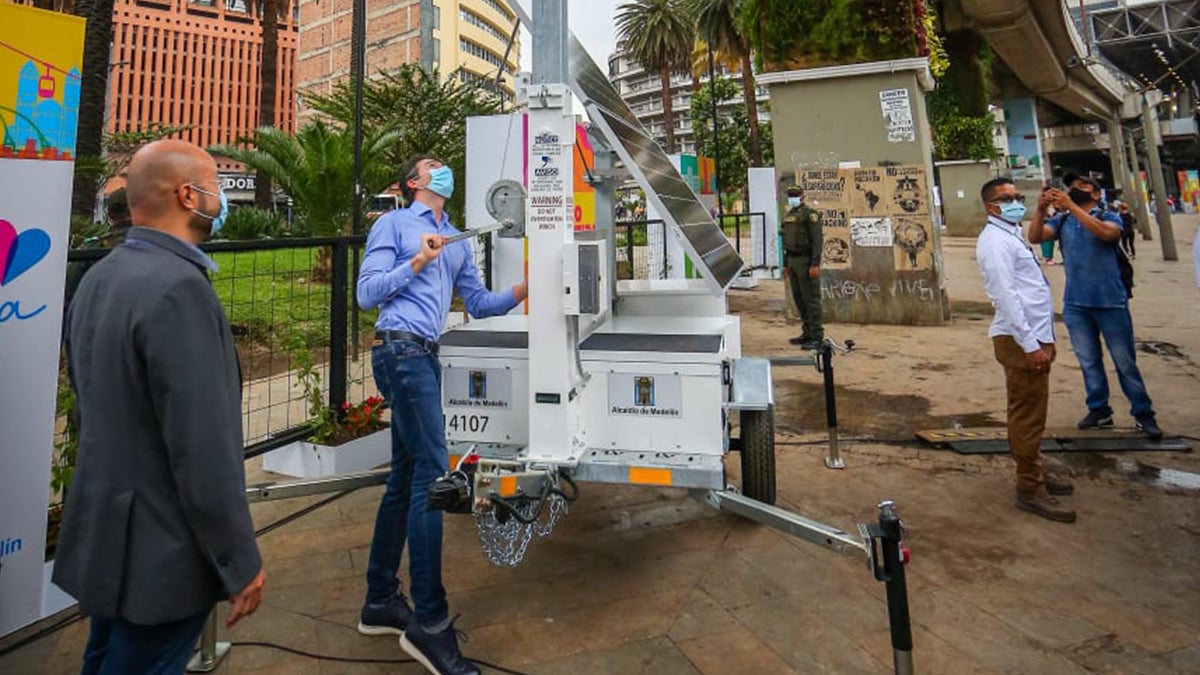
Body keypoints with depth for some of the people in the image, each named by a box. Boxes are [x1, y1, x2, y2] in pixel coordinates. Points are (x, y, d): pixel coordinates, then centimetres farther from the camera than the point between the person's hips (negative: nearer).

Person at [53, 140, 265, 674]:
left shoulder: (99, 277, 4)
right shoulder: (179, 288, -25)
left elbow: (94, 404, 14)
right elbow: (203, 447, -27)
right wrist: (240, 562, -17)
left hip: (103, 533, 9)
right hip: (160, 551, -9)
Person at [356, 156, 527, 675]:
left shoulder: (458, 244, 23)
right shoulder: (393, 224, 4)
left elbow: (479, 304, 17)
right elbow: (367, 293, -3)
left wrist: (521, 291, 2)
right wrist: (416, 262, -10)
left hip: (425, 356, 8)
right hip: (400, 351, -8)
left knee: (406, 477, 10)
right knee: (433, 471, -13)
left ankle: (380, 601, 23)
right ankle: (429, 623, -5)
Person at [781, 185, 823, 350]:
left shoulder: (810, 214, -8)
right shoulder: (788, 215, 17)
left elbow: (817, 239, -15)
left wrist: (815, 264, -22)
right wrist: (786, 264, 20)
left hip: (806, 260, -9)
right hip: (793, 260, 9)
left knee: (811, 299, -7)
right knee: (798, 298, 12)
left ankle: (816, 337, -4)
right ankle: (807, 333, 22)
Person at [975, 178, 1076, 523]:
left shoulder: (1013, 235, 19)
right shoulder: (994, 241, -13)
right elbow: (1005, 295, -20)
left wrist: (1045, 337, 19)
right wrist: (1031, 344, -21)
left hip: (1034, 337, 10)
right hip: (1019, 341, -10)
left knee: (1031, 413, 19)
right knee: (1027, 415, -4)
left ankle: (1036, 470, 33)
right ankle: (1030, 488, 6)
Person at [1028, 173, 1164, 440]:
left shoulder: (1109, 217, 0)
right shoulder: (1061, 221, 7)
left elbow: (1106, 233, -23)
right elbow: (1035, 237, -10)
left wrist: (1071, 206, -30)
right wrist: (1041, 209, -25)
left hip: (1110, 301, -3)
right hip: (1075, 305, 3)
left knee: (1125, 361, 4)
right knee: (1088, 361, 11)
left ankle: (1143, 413, 16)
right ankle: (1099, 410, 22)